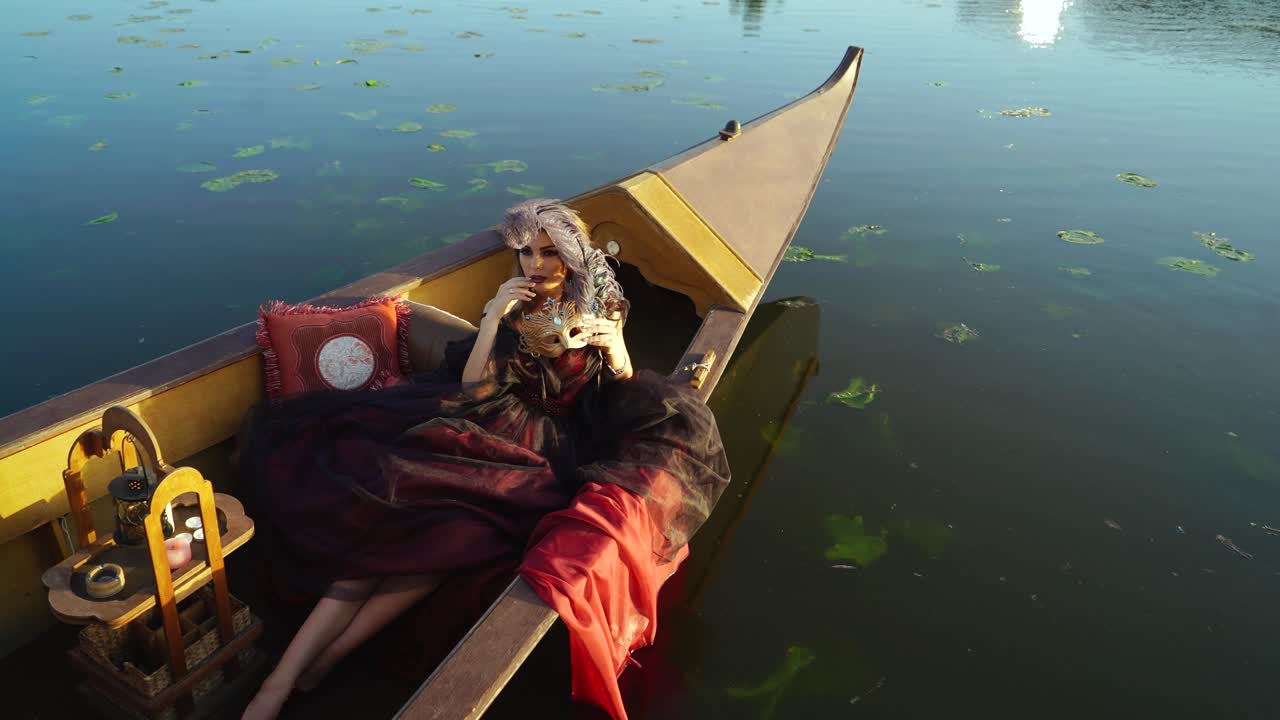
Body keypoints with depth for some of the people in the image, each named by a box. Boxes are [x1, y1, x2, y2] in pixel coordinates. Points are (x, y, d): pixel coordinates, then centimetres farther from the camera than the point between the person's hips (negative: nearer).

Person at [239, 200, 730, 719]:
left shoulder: (600, 309, 4)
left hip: (555, 447, -1)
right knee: (397, 503, -27)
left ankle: (323, 659, -22)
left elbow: (627, 393, 10)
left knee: (462, 524, -32)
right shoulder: (512, 304, 7)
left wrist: (618, 351, -11)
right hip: (496, 428, 2)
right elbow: (470, 387, 0)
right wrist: (493, 319, -12)